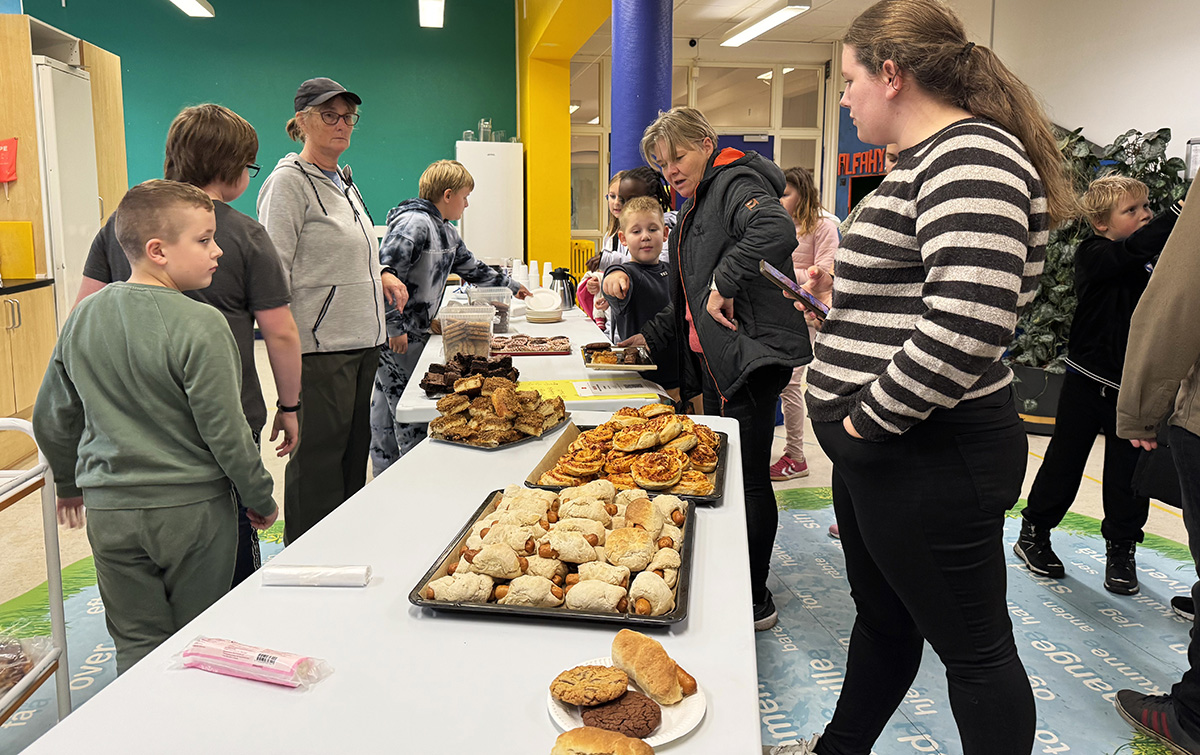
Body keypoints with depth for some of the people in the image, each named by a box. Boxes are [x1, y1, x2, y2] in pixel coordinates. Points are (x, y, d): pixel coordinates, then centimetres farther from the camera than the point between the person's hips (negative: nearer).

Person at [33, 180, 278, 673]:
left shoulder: (82, 318, 1)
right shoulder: (200, 326, -19)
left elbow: (51, 419, 11)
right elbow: (225, 432, -17)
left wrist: (70, 484, 27)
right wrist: (260, 497, -3)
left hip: (109, 511, 5)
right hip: (192, 510, -5)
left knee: (137, 646, 16)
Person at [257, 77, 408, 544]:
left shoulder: (344, 181, 18)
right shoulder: (289, 181, -9)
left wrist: (380, 275, 9)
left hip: (363, 339, 9)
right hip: (320, 347, -9)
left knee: (354, 452, 15)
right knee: (317, 459, -2)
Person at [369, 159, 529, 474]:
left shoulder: (446, 232, 15)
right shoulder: (413, 223, -16)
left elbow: (471, 268, 30)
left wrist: (510, 285, 37)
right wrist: (394, 328, -22)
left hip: (416, 333, 10)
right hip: (397, 338, -10)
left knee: (386, 410, 16)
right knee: (411, 419, -5)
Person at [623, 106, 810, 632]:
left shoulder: (737, 184, -9)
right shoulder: (696, 207, 22)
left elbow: (778, 231, -33)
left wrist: (724, 282, -28)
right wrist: (653, 337, 20)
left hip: (753, 352, -10)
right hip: (717, 359, 10)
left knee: (748, 476, -3)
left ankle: (755, 602, 9)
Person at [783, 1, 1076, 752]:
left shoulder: (971, 156, -18)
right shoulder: (928, 159, 14)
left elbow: (966, 328, -31)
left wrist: (868, 420, -20)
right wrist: (845, 291, 12)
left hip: (929, 458, -10)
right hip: (879, 447, 10)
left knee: (974, 647, 8)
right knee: (883, 618, 24)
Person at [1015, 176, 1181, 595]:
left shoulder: (1158, 263, 5)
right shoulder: (1094, 255, -9)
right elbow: (1135, 248, -29)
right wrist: (1182, 211, -35)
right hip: (1088, 381, -4)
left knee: (1128, 470, 9)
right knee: (1064, 462, 6)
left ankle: (1121, 549, 25)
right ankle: (1033, 533, 24)